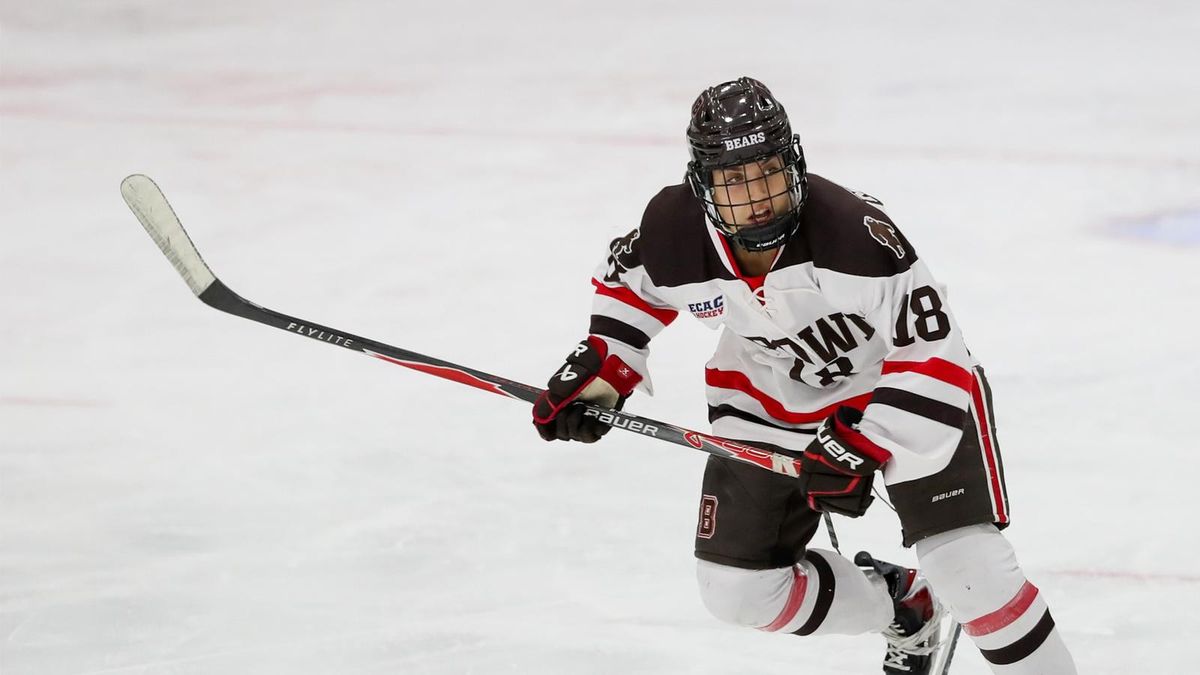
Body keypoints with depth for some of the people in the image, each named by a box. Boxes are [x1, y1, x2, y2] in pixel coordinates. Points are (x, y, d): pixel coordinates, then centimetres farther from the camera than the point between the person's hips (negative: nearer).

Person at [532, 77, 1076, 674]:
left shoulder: (854, 232, -34)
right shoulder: (673, 233, -20)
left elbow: (931, 355, -29)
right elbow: (631, 283, 6)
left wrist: (863, 447, -32)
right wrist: (598, 368, -3)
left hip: (903, 383, -5)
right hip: (773, 398, 5)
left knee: (967, 565, -20)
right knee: (738, 587, 2)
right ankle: (904, 609, 25)